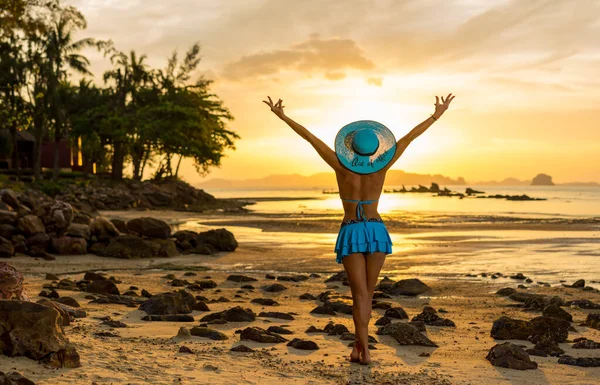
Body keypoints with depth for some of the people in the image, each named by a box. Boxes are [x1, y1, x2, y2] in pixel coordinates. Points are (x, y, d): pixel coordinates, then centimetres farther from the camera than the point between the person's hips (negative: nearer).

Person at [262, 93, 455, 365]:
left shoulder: (342, 166, -12)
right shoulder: (381, 166, -8)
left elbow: (310, 136, -9)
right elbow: (410, 137, -1)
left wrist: (282, 116, -3)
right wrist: (436, 115, 7)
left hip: (351, 234, -2)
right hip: (377, 231, 2)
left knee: (360, 294, -3)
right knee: (367, 292, 11)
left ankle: (364, 351, -13)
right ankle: (358, 346, 15)